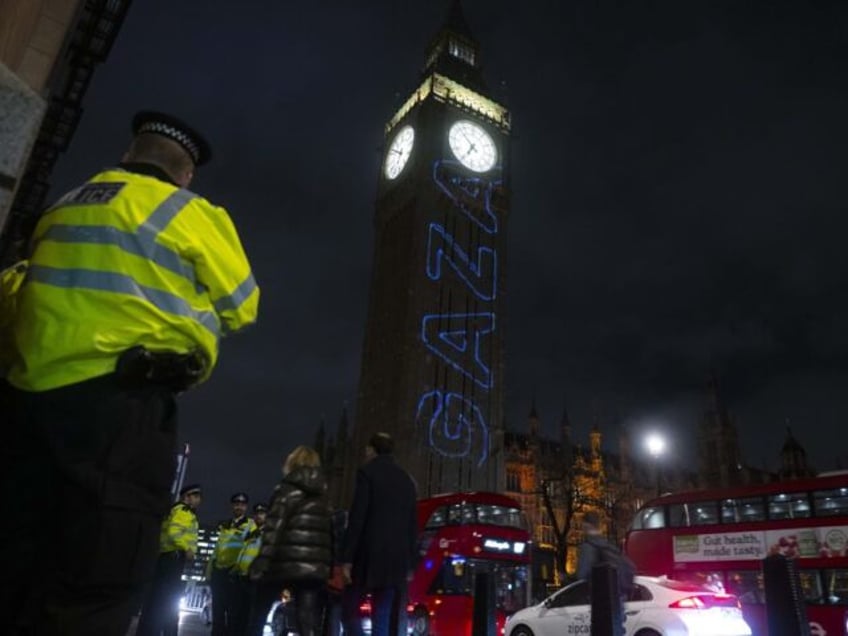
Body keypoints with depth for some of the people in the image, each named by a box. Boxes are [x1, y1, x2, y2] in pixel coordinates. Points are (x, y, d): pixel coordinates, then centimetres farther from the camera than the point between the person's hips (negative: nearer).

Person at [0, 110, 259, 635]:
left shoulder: (63, 210, 21)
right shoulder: (188, 212, 2)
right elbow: (241, 307, 7)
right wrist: (184, 310, 24)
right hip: (121, 402, -7)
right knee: (101, 580, -5)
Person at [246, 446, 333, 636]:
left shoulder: (288, 488, 2)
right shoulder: (324, 494, 18)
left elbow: (274, 527, -9)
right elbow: (329, 532, 13)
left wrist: (262, 562, -12)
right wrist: (328, 566, 13)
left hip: (284, 562, -4)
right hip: (314, 567, 4)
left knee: (257, 619, 14)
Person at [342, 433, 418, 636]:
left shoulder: (367, 472, -2)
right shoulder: (406, 479, 16)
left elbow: (357, 518, -10)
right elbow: (413, 525, 16)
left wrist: (347, 557, -8)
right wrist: (410, 564, 19)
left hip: (371, 555, -6)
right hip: (398, 558, 6)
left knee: (348, 608, 5)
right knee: (385, 618, 7)